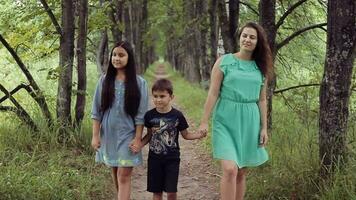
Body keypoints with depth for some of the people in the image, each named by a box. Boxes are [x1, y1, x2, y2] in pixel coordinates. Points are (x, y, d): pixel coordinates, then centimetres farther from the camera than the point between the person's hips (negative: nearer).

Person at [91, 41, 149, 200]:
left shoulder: (139, 82, -5)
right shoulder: (104, 80, 2)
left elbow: (141, 114, -4)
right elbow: (96, 110, 3)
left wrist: (138, 138, -9)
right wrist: (95, 135, -2)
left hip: (127, 135, -3)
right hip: (108, 134, 3)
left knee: (124, 176, -7)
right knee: (115, 173, 14)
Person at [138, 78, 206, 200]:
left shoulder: (177, 116, -8)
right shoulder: (150, 115, -4)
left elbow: (185, 135, 2)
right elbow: (149, 135, 8)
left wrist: (199, 135, -16)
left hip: (172, 158, -1)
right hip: (154, 158, 2)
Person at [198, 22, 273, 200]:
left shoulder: (261, 68, 9)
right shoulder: (224, 61, -2)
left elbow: (261, 100, 12)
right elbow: (213, 93, -3)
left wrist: (264, 127, 7)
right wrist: (204, 121, -7)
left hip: (249, 122, 4)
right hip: (226, 121, -4)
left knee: (242, 172, 9)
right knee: (230, 170, -16)